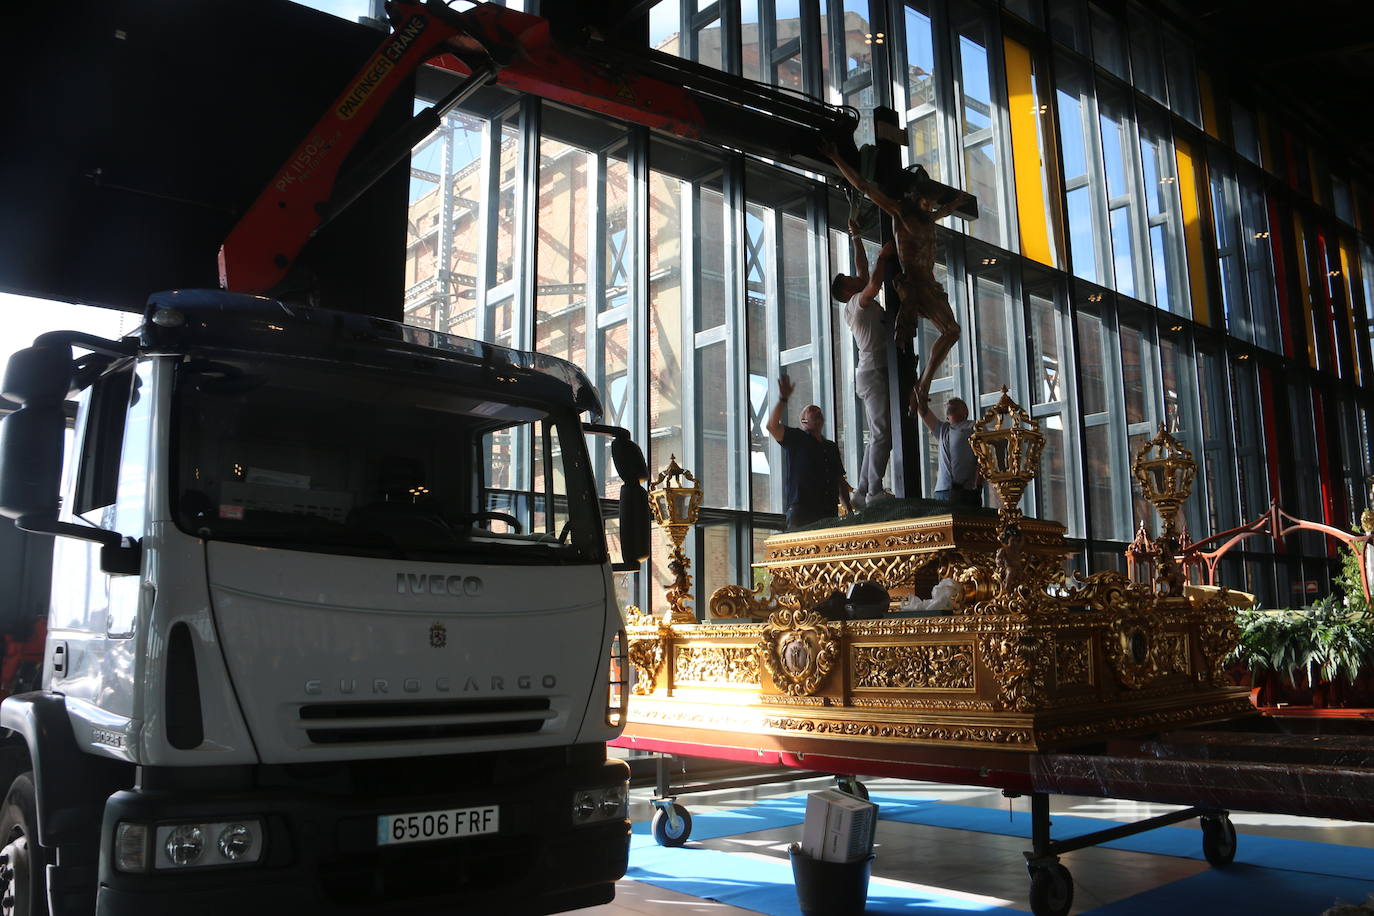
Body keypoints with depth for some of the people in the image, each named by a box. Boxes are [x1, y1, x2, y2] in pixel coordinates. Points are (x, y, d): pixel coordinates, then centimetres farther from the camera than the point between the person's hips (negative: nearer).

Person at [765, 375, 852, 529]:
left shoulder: (832, 447, 27)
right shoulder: (796, 438, 11)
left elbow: (840, 482, 26)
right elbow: (772, 426, -8)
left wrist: (848, 508, 15)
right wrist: (783, 399, -14)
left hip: (829, 514, 5)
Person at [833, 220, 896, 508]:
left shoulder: (857, 305, 21)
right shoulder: (857, 302, -4)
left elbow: (864, 271, 30)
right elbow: (874, 284, -23)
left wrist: (856, 239, 33)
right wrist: (883, 257, -8)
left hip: (871, 373, 10)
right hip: (874, 371, -10)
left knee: (878, 436, 6)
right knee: (882, 433, -16)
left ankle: (862, 492, 4)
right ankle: (874, 491, -19)